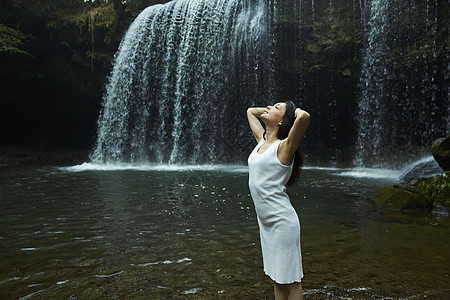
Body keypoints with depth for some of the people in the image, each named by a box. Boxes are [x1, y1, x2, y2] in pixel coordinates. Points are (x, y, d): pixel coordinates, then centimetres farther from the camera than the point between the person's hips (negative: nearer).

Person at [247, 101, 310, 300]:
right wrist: (270, 109, 14)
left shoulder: (283, 146, -14)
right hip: (266, 222, 8)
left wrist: (297, 112, -11)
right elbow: (251, 111, 24)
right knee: (277, 278, 20)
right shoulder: (262, 141, 8)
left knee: (290, 280, 6)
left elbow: (304, 117, -32)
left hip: (282, 222, -8)